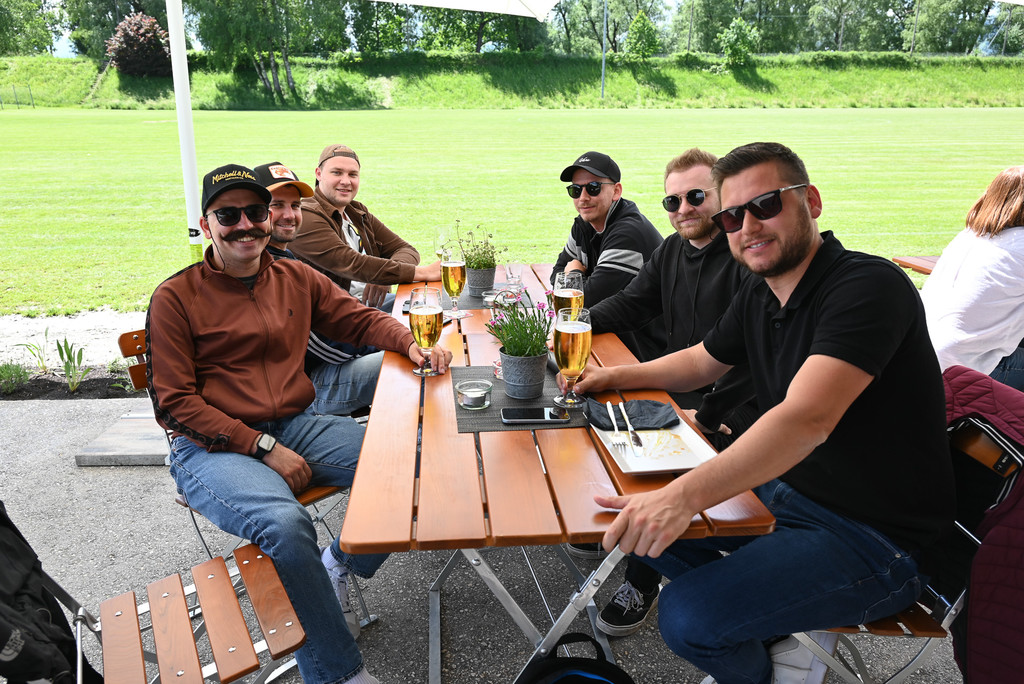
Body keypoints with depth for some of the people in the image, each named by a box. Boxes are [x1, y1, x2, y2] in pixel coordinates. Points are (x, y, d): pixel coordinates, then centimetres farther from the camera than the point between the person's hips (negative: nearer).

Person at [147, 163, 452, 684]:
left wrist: (413, 345, -7)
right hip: (214, 447, -4)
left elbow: (360, 319, 15)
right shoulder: (176, 298, -3)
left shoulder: (296, 278, 10)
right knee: (286, 524, -34)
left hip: (297, 427, 5)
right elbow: (173, 402, -6)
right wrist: (263, 447, -15)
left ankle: (337, 567, 11)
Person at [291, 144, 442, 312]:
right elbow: (352, 264, -24)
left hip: (374, 300, 8)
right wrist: (422, 272, -28)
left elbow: (405, 249, 9)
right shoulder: (306, 217, -10)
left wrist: (385, 276, -16)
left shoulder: (357, 212, 17)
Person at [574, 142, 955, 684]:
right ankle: (779, 627, 13)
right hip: (782, 485, 9)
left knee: (688, 618, -21)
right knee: (640, 518, 8)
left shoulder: (869, 287, -23)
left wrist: (683, 494, -46)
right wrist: (616, 376, 7)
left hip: (870, 538, -8)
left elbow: (806, 419, -37)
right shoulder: (758, 296, 3)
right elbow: (701, 361, 21)